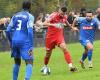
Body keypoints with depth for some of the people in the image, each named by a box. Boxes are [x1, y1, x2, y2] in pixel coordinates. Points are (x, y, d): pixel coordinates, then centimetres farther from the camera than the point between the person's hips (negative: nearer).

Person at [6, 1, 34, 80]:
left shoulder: (15, 16, 15)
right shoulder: (30, 16, -1)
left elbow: (8, 30, 11)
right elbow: (30, 31, -12)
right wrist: (31, 47, -12)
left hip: (15, 41, 5)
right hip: (24, 42, -5)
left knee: (17, 62, 23)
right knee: (29, 62, -7)